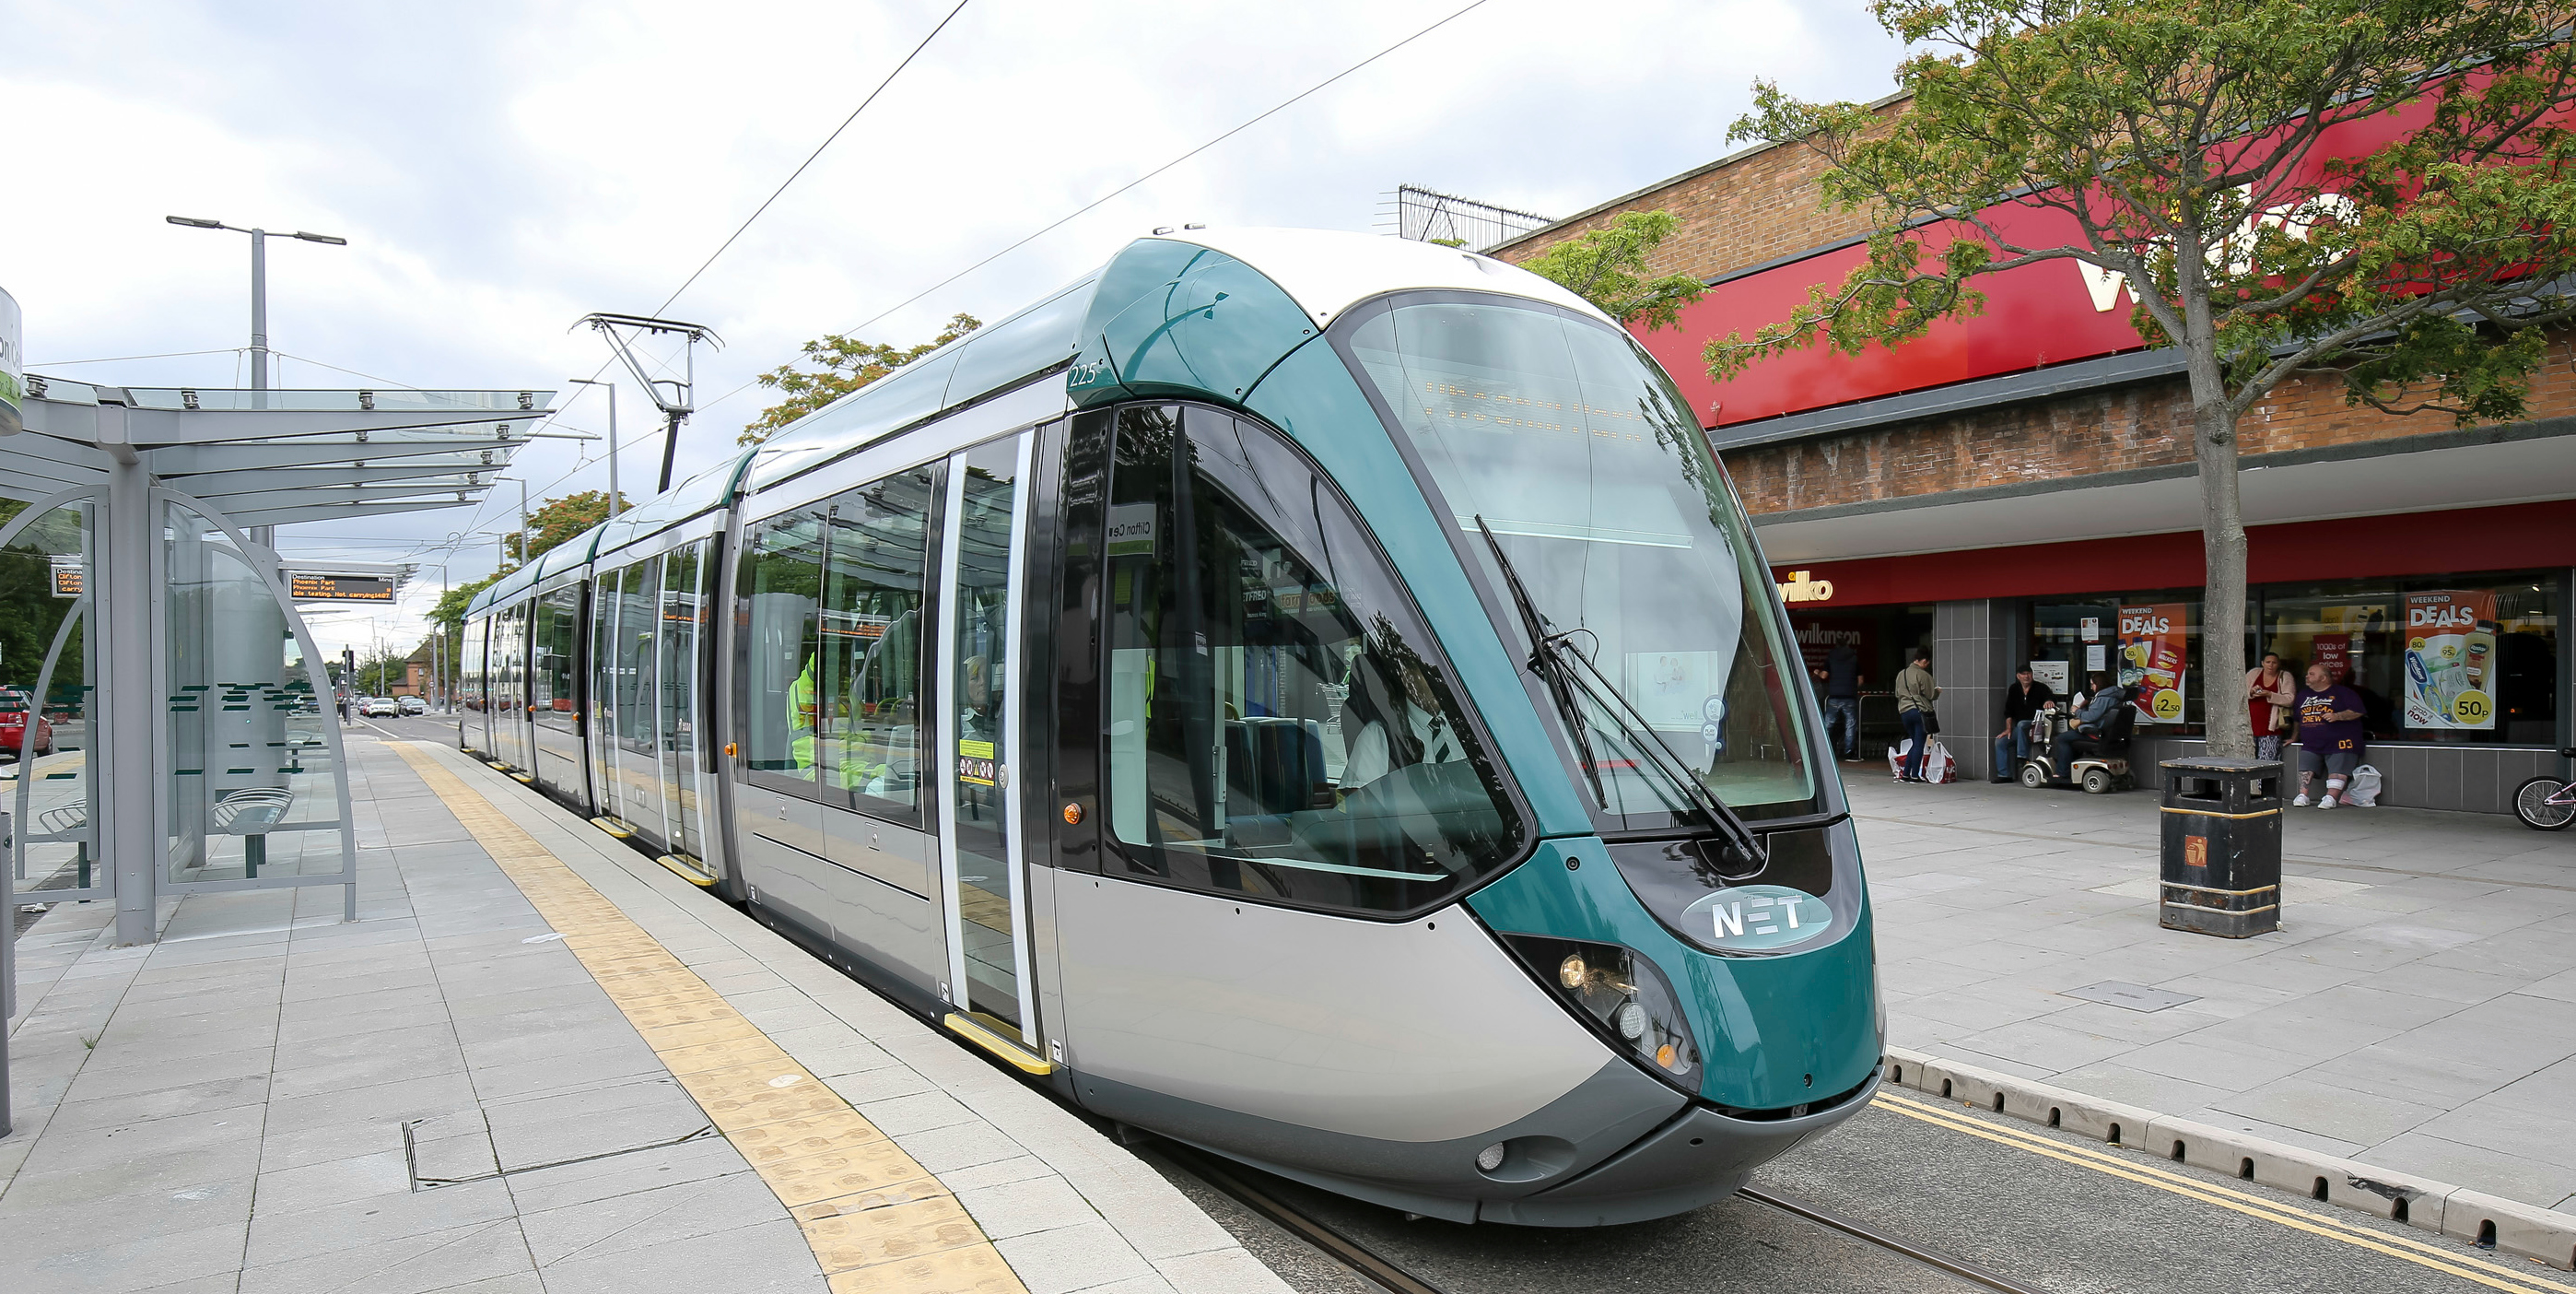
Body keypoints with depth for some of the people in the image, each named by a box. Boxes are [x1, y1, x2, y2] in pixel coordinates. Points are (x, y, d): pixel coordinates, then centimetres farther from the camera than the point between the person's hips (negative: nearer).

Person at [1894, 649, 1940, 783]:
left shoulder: (1901, 674, 12)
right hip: (1920, 711, -7)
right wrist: (1938, 691, 12)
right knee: (1919, 744, -1)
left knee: (1915, 743, 16)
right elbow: (1931, 695, -7)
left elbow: (1897, 694, 19)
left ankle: (1905, 774, 12)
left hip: (1904, 712, 7)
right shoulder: (1923, 675, -10)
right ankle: (1915, 775, -1)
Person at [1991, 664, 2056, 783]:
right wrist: (2008, 729, -1)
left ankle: (2022, 757, -33)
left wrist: (2049, 701, -49)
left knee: (2021, 725, -36)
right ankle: (2004, 775, -6)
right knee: (2000, 741, -9)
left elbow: (2051, 696, -24)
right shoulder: (2013, 689, 8)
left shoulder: (2040, 688, -4)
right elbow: (2008, 711, 7)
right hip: (2020, 728, 6)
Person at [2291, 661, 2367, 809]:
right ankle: (2302, 796, -8)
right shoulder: (2303, 694, 20)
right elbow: (2297, 718, 28)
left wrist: (2337, 716, -19)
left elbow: (2358, 711, -7)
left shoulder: (2342, 692, 1)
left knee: (2337, 771, -14)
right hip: (2310, 744, 5)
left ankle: (2330, 797, -17)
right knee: (2305, 769, -7)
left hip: (2338, 743, -5)